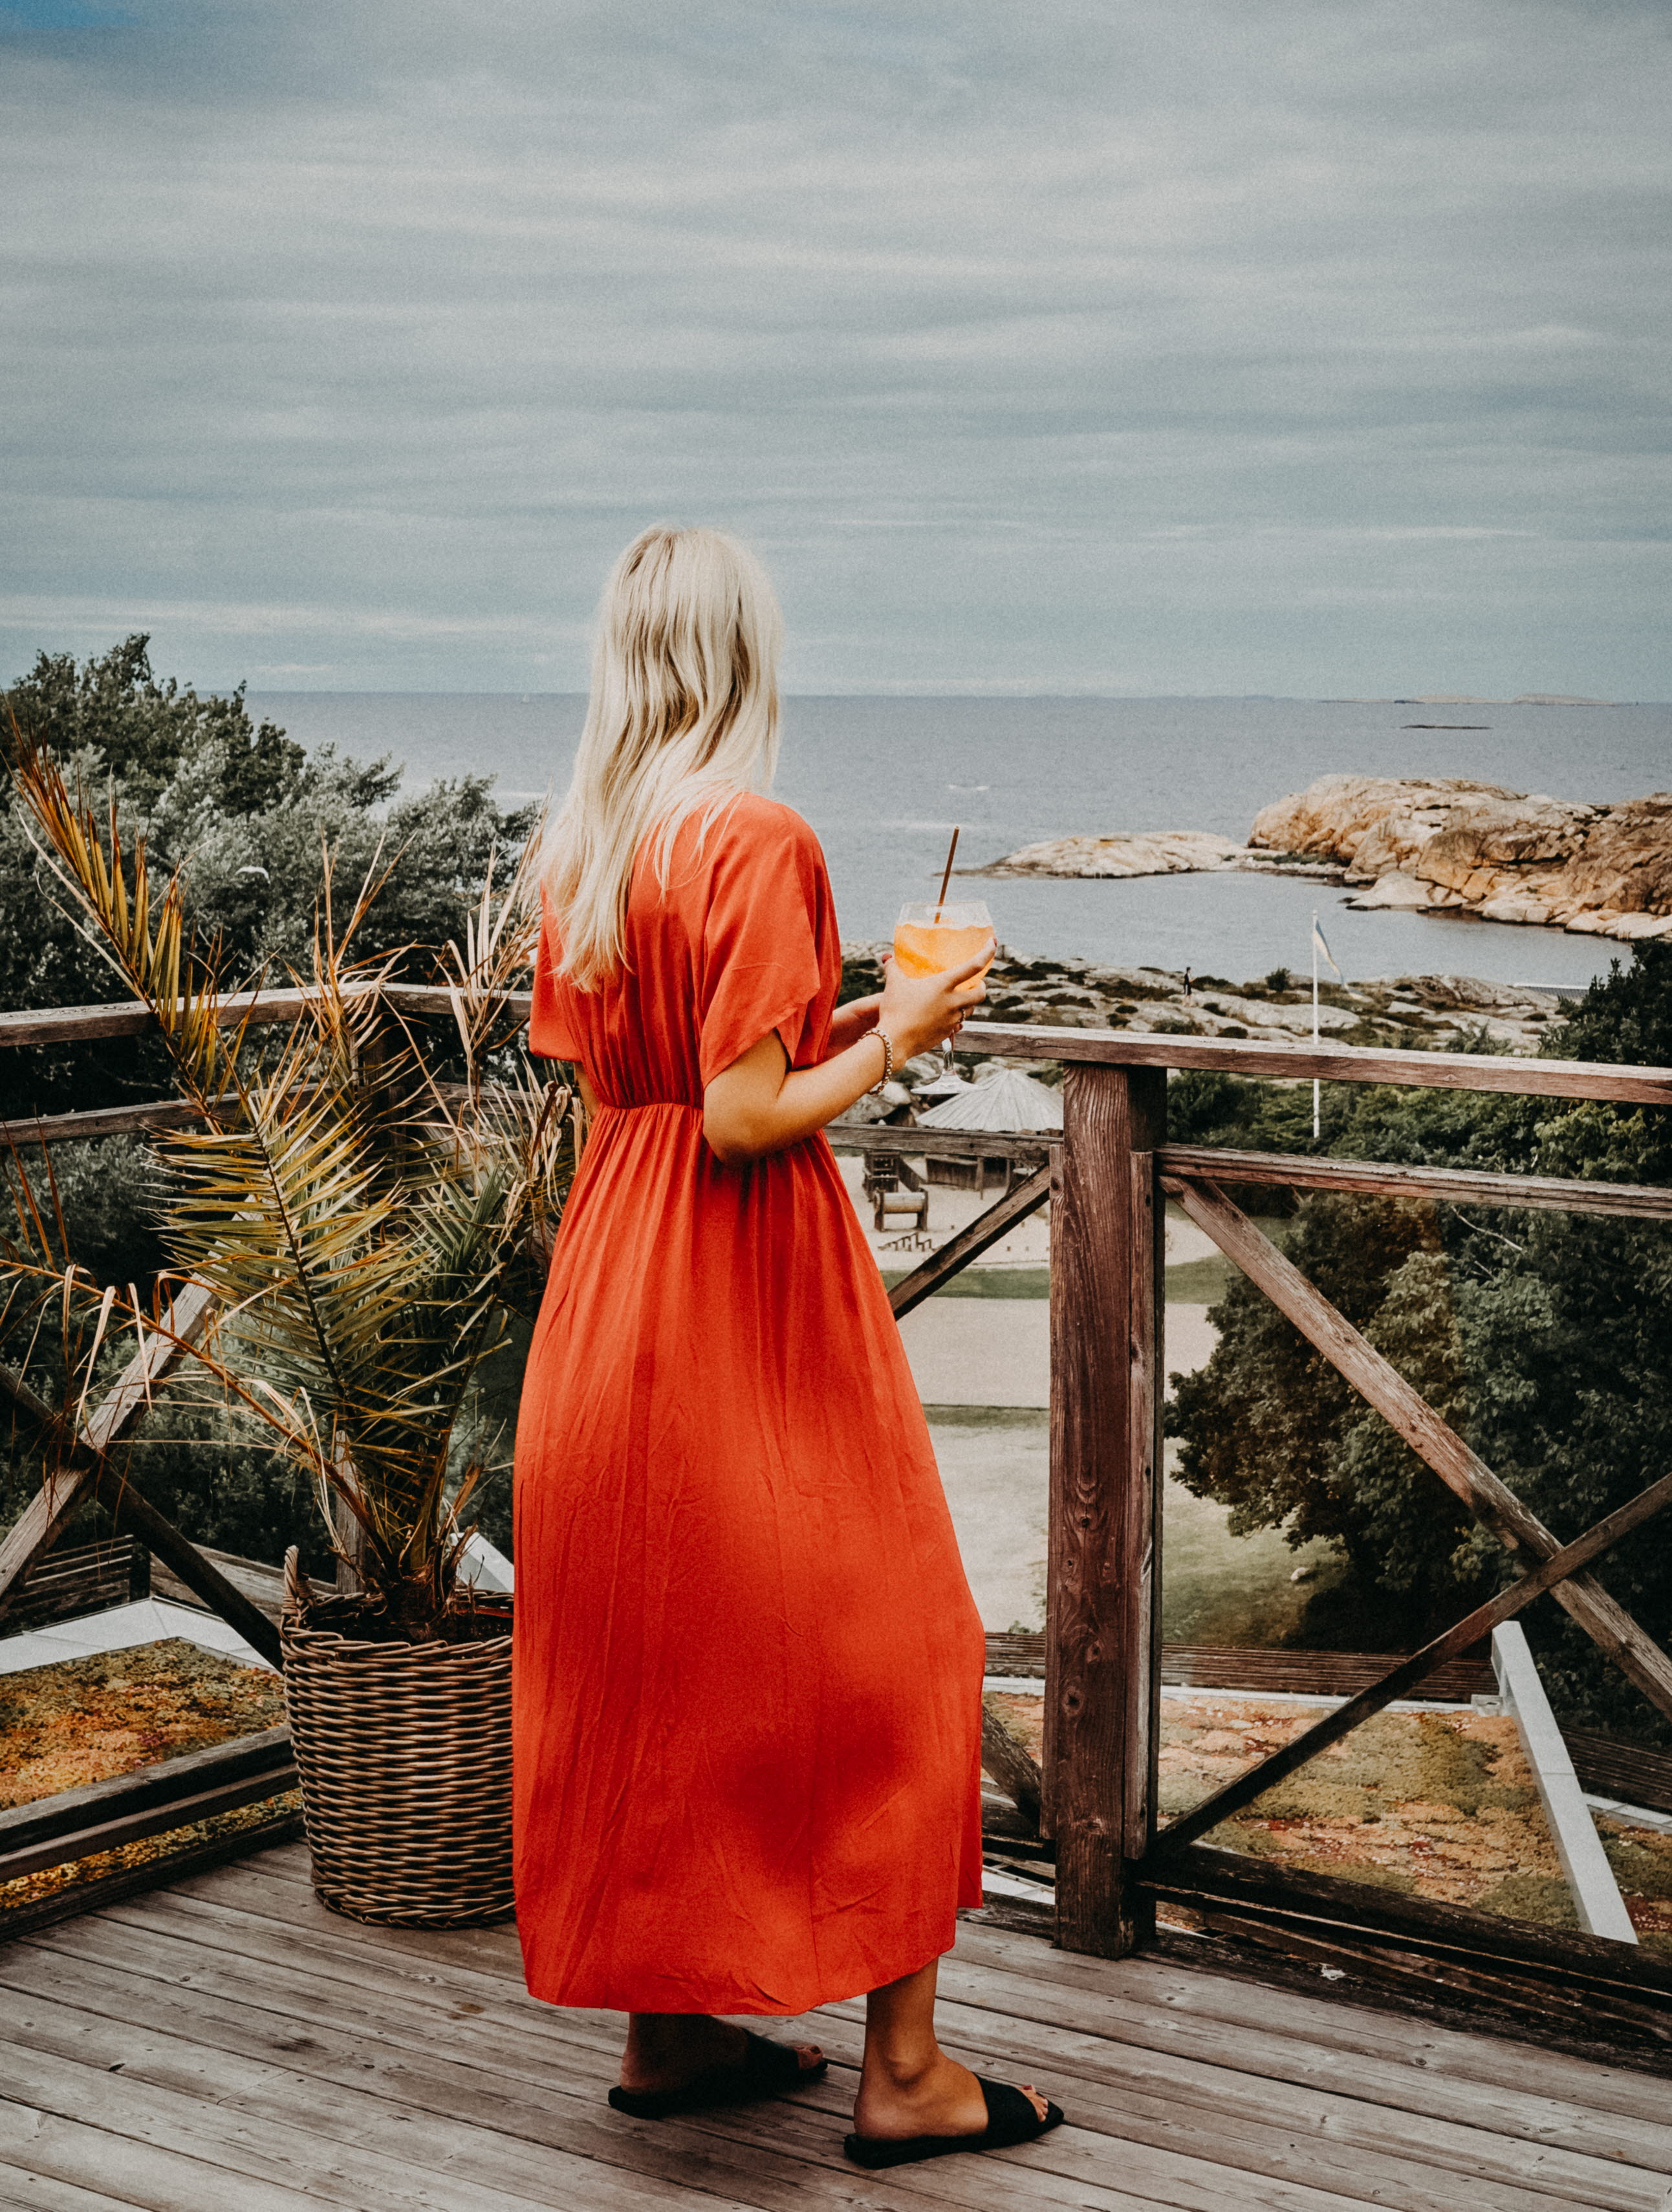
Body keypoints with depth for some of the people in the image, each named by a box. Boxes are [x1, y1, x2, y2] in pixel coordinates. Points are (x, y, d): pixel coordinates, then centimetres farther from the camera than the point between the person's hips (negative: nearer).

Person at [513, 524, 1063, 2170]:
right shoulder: (759, 841, -17)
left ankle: (664, 2029, 25)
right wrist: (890, 1043, -7)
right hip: (752, 1291, -8)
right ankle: (905, 2074, 9)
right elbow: (746, 1120, -21)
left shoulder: (581, 849, 6)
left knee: (639, 1651, 15)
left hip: (613, 1270, 8)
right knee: (878, 1651, 3)